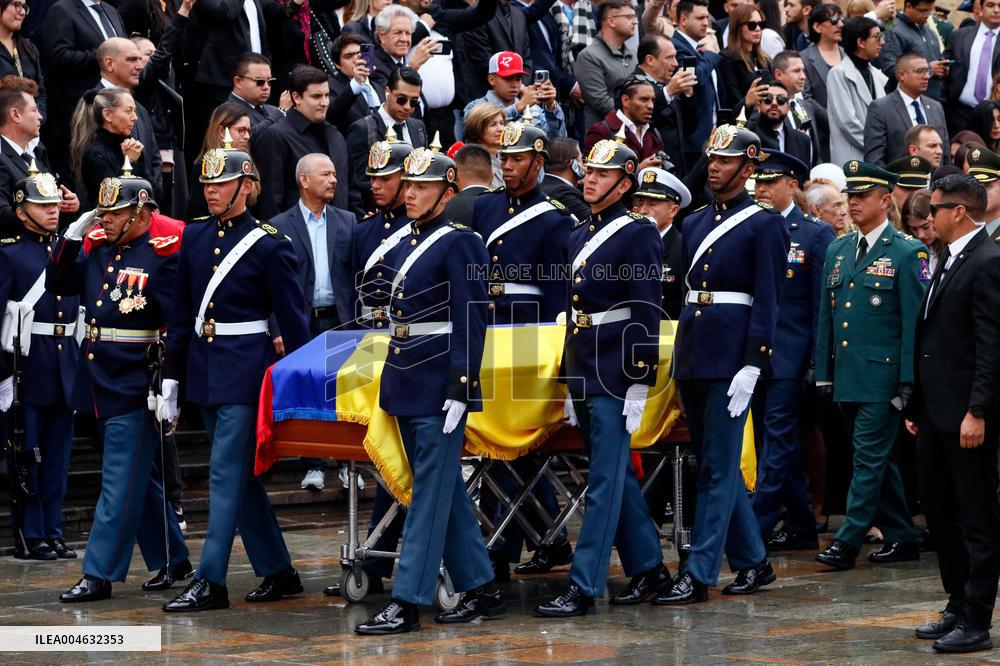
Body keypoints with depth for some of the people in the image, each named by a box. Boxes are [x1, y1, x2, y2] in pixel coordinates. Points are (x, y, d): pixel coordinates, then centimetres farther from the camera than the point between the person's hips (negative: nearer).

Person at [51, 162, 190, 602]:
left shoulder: (164, 254, -10)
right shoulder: (97, 249, 10)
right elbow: (58, 285, 15)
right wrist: (72, 237, 2)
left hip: (136, 388, -8)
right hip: (101, 383, 8)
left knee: (121, 482, -5)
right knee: (139, 480, 15)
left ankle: (99, 574, -3)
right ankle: (172, 560, 26)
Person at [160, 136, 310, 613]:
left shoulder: (269, 245, -7)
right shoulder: (195, 237, 9)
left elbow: (293, 320, -5)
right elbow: (181, 313, 13)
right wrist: (171, 378, 11)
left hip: (246, 368, -7)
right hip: (203, 367, 7)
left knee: (227, 472, -9)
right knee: (240, 474, 11)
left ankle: (211, 581, -7)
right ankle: (277, 572, 19)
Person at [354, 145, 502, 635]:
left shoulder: (458, 244, -9)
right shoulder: (407, 248, 16)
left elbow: (471, 323, -14)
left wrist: (460, 388, -20)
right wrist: (394, 387, 20)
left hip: (439, 384, -9)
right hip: (406, 383, 9)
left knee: (431, 493, -6)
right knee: (445, 491, 12)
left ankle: (407, 603, -7)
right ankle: (481, 589, 20)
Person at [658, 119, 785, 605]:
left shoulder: (764, 224, -5)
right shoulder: (694, 223, 15)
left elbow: (766, 302, -10)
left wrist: (751, 366, -17)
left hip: (731, 357, -7)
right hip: (691, 354, 7)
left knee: (718, 467, -5)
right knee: (715, 463, 12)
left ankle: (699, 574, -5)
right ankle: (753, 561, 22)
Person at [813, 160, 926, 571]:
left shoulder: (906, 253, -6)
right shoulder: (837, 252, 14)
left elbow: (914, 322, -9)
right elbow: (826, 317, 16)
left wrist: (907, 381, -14)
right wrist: (824, 373, 11)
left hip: (882, 376, -7)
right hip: (845, 377, 7)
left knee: (869, 458, -7)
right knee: (877, 459, 12)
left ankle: (848, 542, -6)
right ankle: (902, 537, 20)